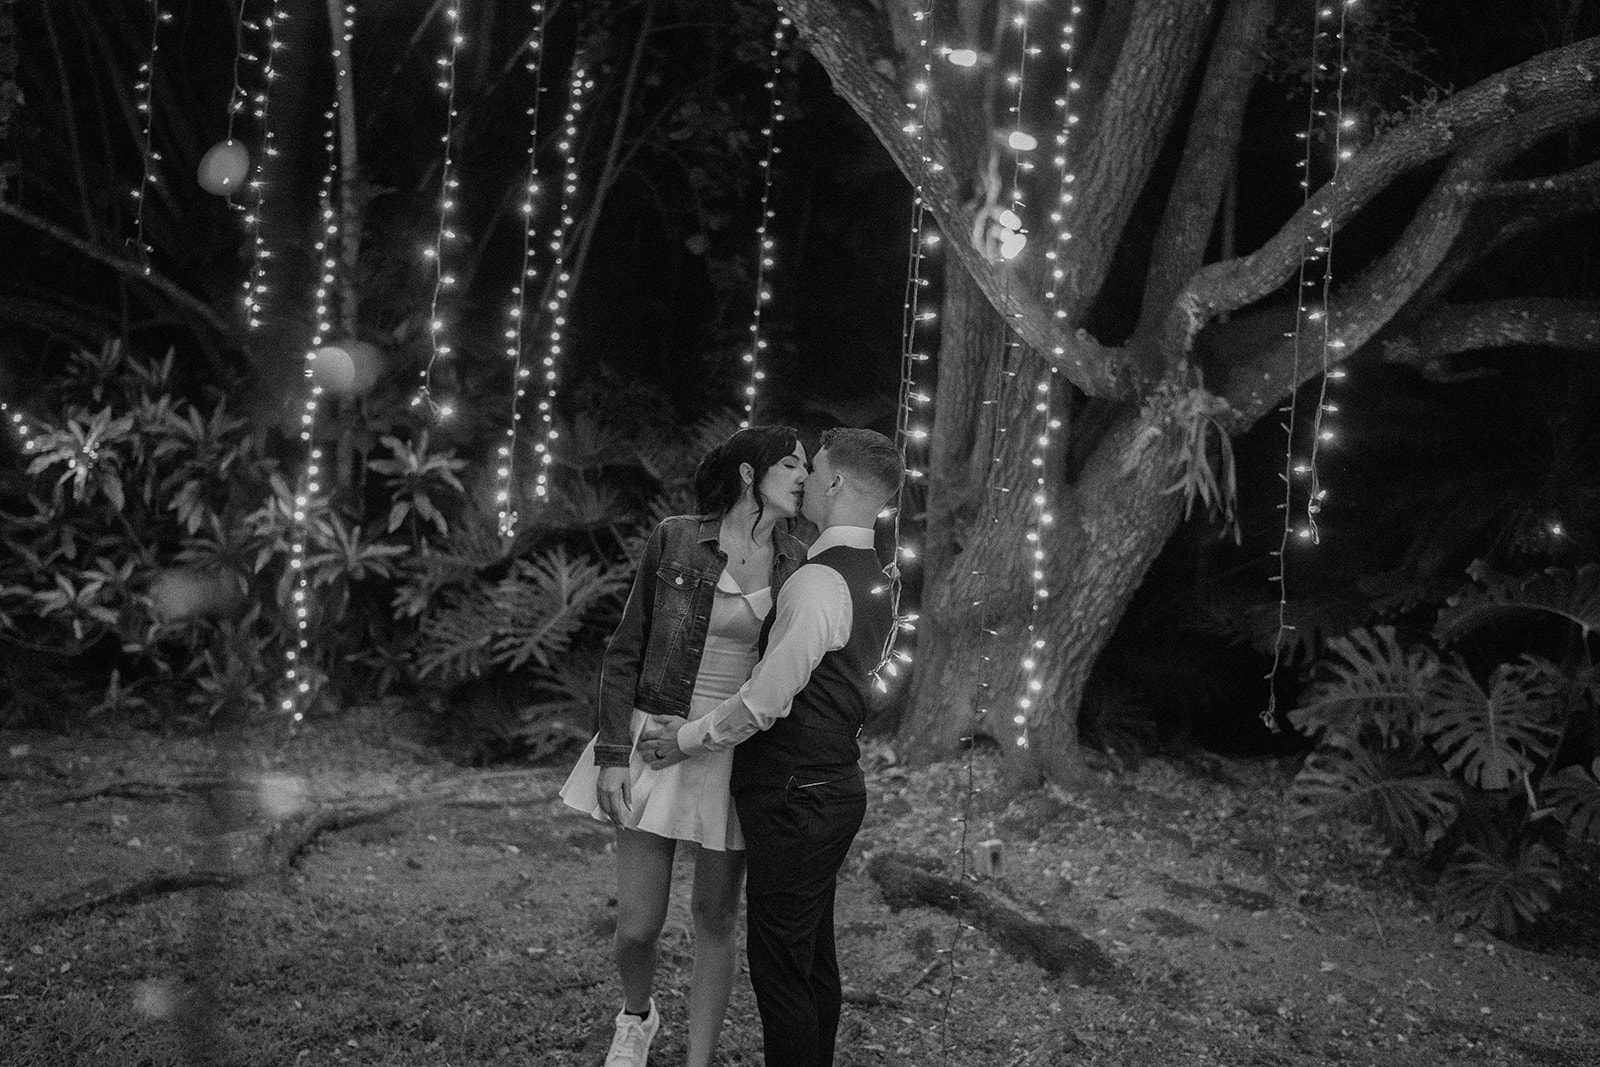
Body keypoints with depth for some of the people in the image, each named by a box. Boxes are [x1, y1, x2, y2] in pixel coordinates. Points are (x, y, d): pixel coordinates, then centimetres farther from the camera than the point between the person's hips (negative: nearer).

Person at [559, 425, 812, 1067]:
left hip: (738, 752, 2)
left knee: (715, 918, 8)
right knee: (638, 926, -1)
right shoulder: (674, 540, -7)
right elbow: (627, 651, -2)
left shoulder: (798, 564, 0)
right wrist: (612, 754, -8)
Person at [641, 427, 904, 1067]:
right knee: (814, 959, 19)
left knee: (780, 968, -1)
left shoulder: (818, 582, -21)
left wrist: (689, 739, -7)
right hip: (834, 786, 10)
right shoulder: (876, 583, 10)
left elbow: (766, 701, -21)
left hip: (794, 801, -10)